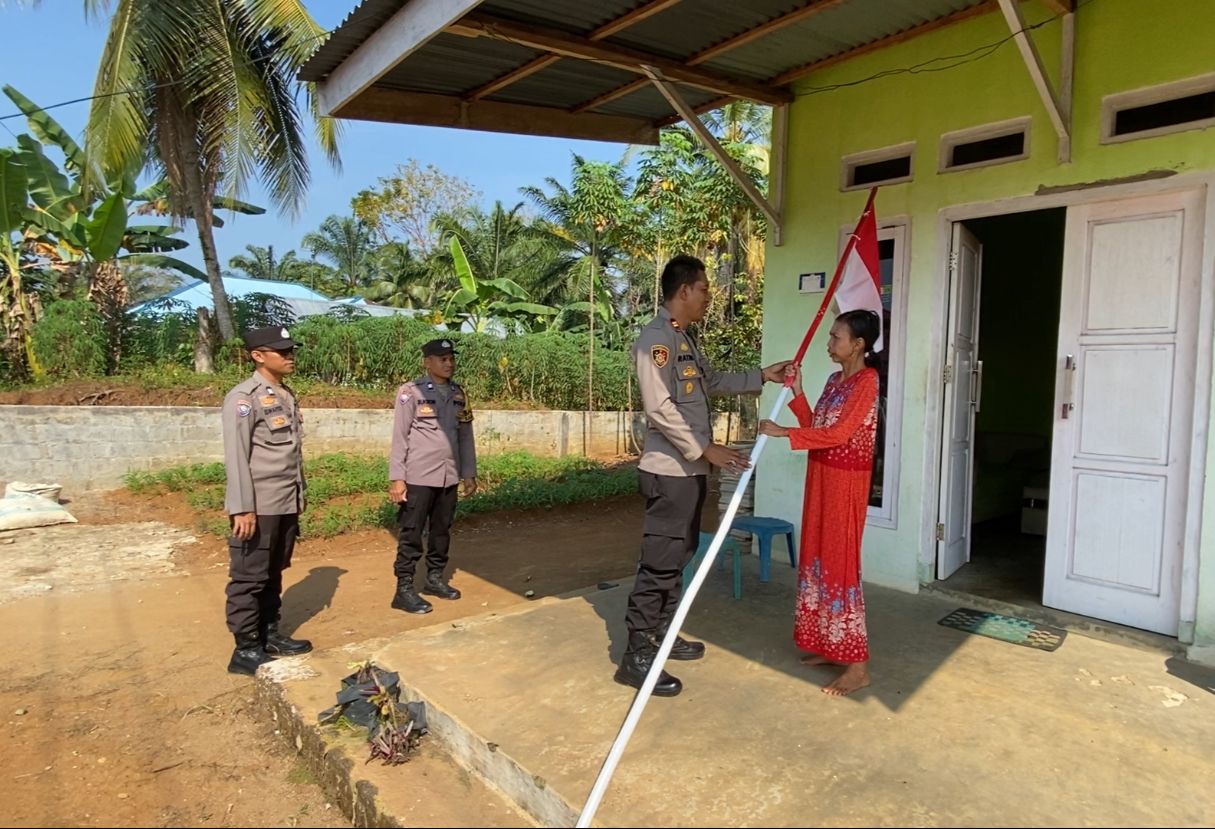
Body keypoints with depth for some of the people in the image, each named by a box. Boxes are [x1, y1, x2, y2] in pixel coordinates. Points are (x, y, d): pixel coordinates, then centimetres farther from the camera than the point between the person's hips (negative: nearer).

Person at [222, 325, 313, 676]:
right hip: (259, 507, -8)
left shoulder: (288, 394, 13)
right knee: (248, 578, 3)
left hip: (288, 504, 8)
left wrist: (299, 497, 15)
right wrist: (242, 509, -19)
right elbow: (236, 457, -16)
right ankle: (245, 650, 12)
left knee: (274, 574, 17)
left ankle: (270, 635, 28)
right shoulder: (243, 397, -11)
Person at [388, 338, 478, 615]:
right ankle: (404, 589, 9)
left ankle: (435, 578, 29)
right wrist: (396, 478, -13)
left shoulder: (458, 394, 10)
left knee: (441, 530, 15)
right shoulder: (411, 393, -7)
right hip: (418, 477, -6)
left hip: (449, 477, 6)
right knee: (411, 534, 1)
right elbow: (399, 437, -9)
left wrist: (469, 473, 11)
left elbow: (465, 435, 13)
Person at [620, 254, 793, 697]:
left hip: (689, 469, 10)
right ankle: (636, 655, 3)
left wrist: (762, 376, 24)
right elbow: (660, 408, -23)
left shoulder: (684, 339, 16)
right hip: (669, 471, -10)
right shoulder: (656, 339, -16)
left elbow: (712, 382, 30)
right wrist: (705, 449, -23)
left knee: (678, 557, 16)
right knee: (659, 562, -6)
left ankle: (662, 635, 29)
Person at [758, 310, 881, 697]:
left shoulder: (866, 380, -14)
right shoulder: (835, 380, 13)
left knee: (841, 562, -7)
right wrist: (797, 392, 2)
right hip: (821, 476, 9)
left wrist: (784, 433, -21)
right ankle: (829, 646, 24)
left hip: (846, 480, -9)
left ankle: (857, 665, 2)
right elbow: (815, 427, 12)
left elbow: (838, 434, -22)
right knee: (819, 558, 12)